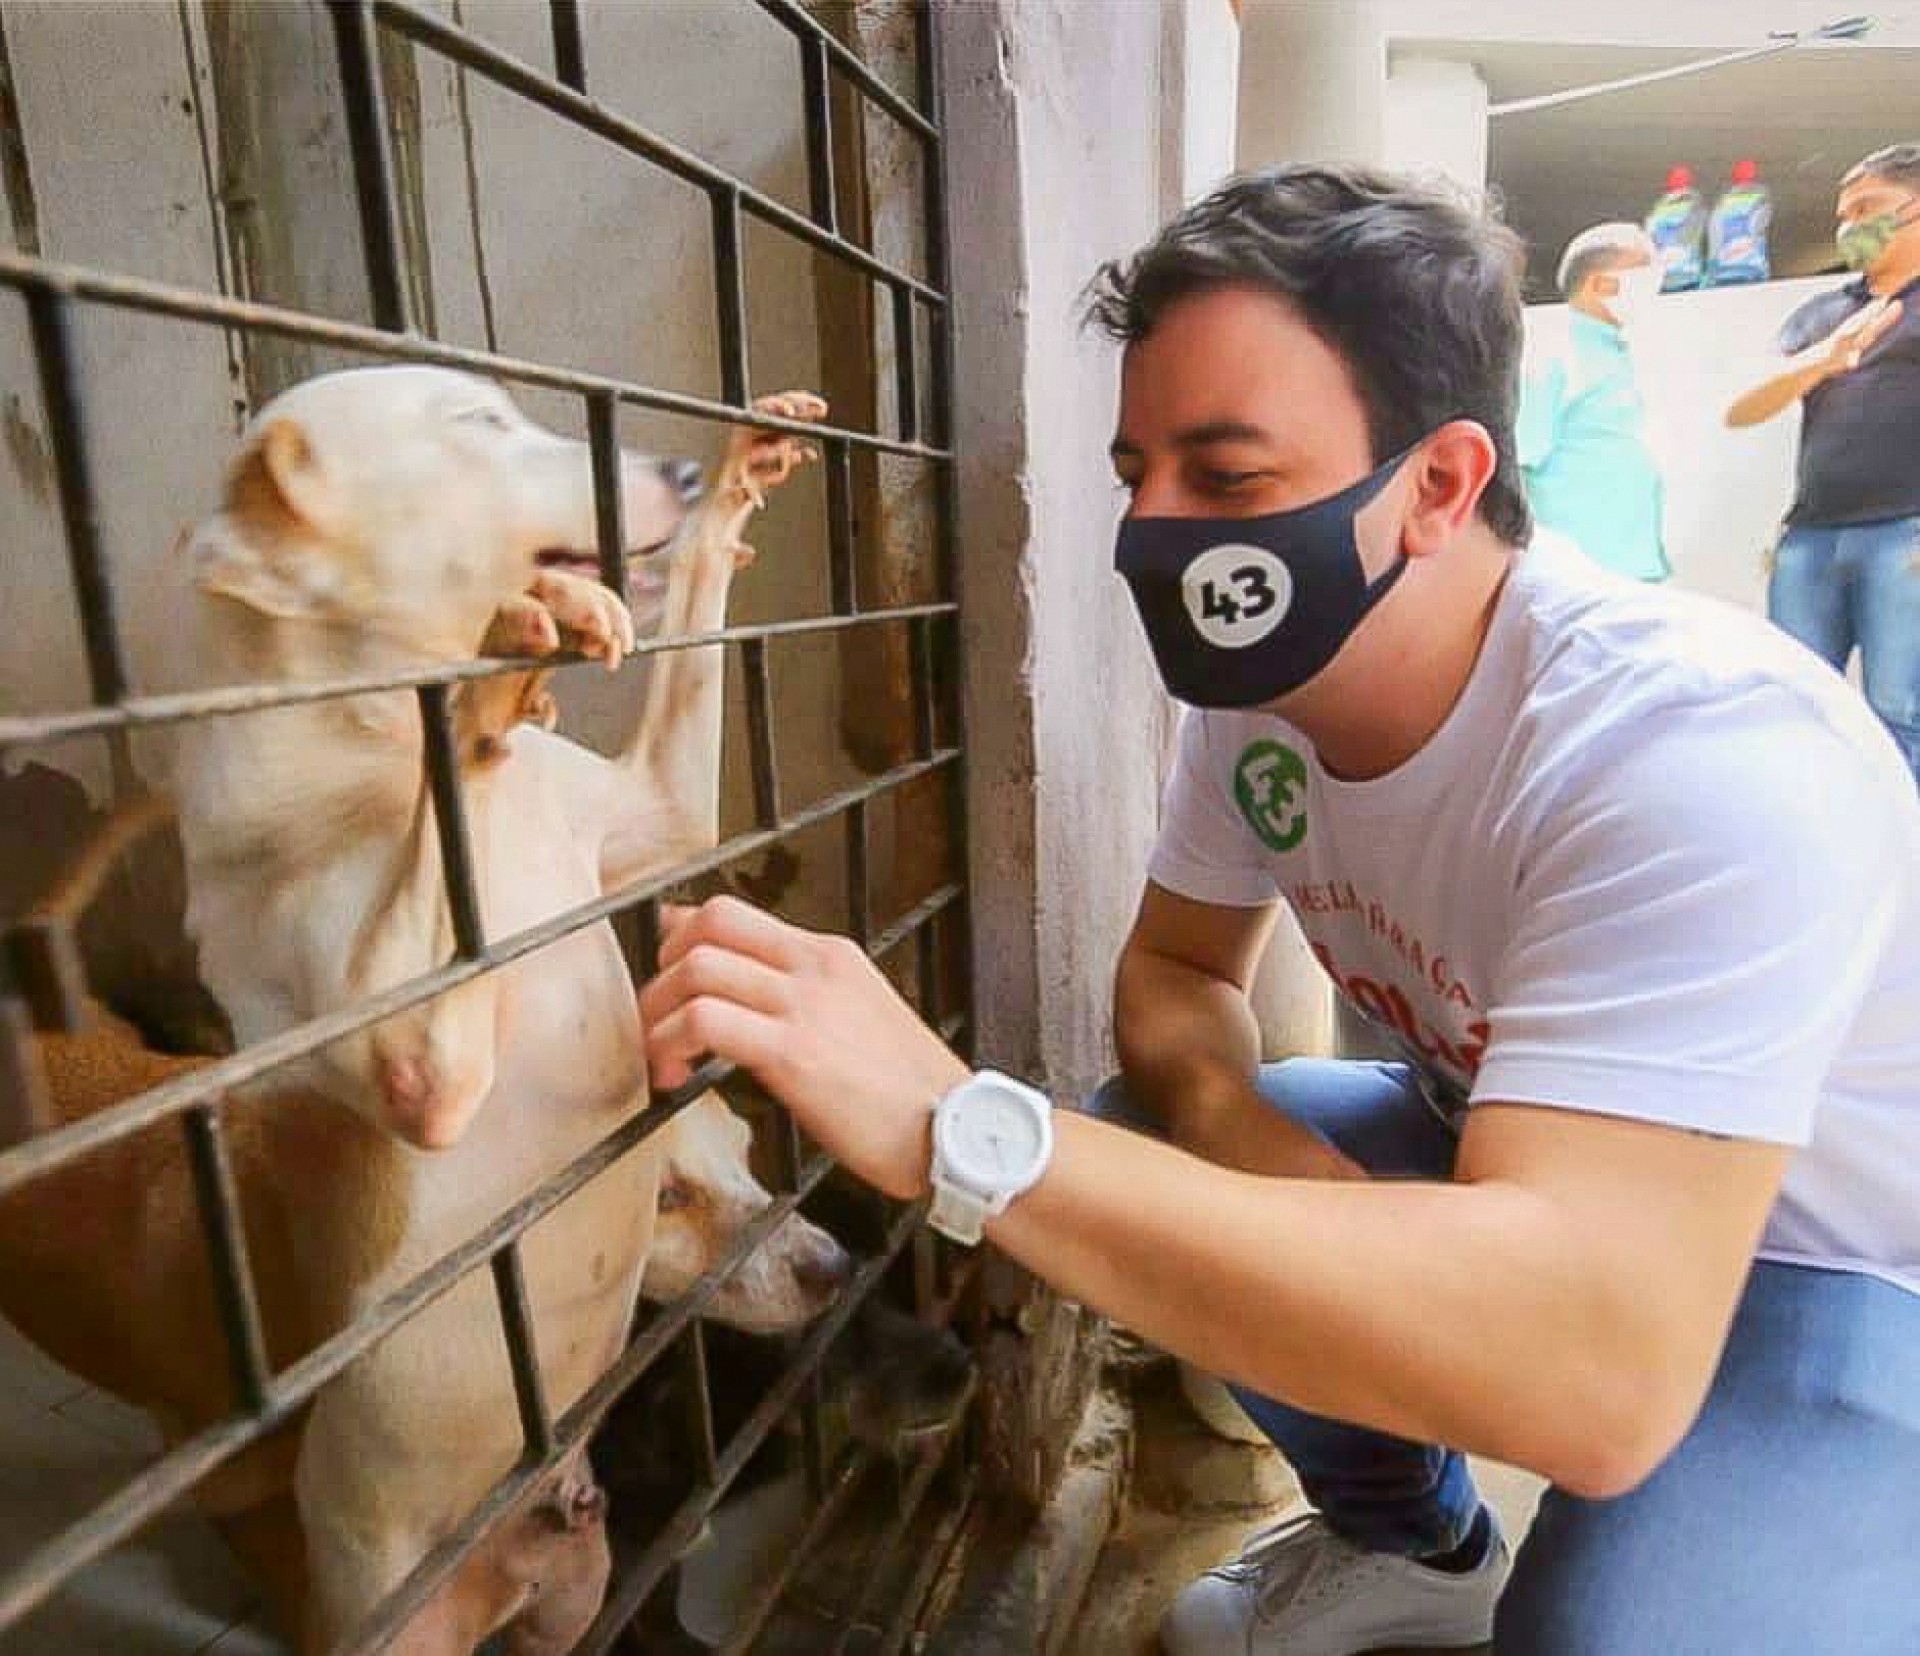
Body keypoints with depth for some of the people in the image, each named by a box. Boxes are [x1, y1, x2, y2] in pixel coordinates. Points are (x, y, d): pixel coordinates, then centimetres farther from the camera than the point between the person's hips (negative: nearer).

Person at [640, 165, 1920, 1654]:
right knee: (1162, 1187, -5)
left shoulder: (1694, 753, -35)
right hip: (1519, 1156, 6)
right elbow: (1176, 968, 0)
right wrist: (1233, 1125, -24)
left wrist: (955, 1128, -46)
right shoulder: (1258, 690, -11)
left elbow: (1592, 1363, -43)